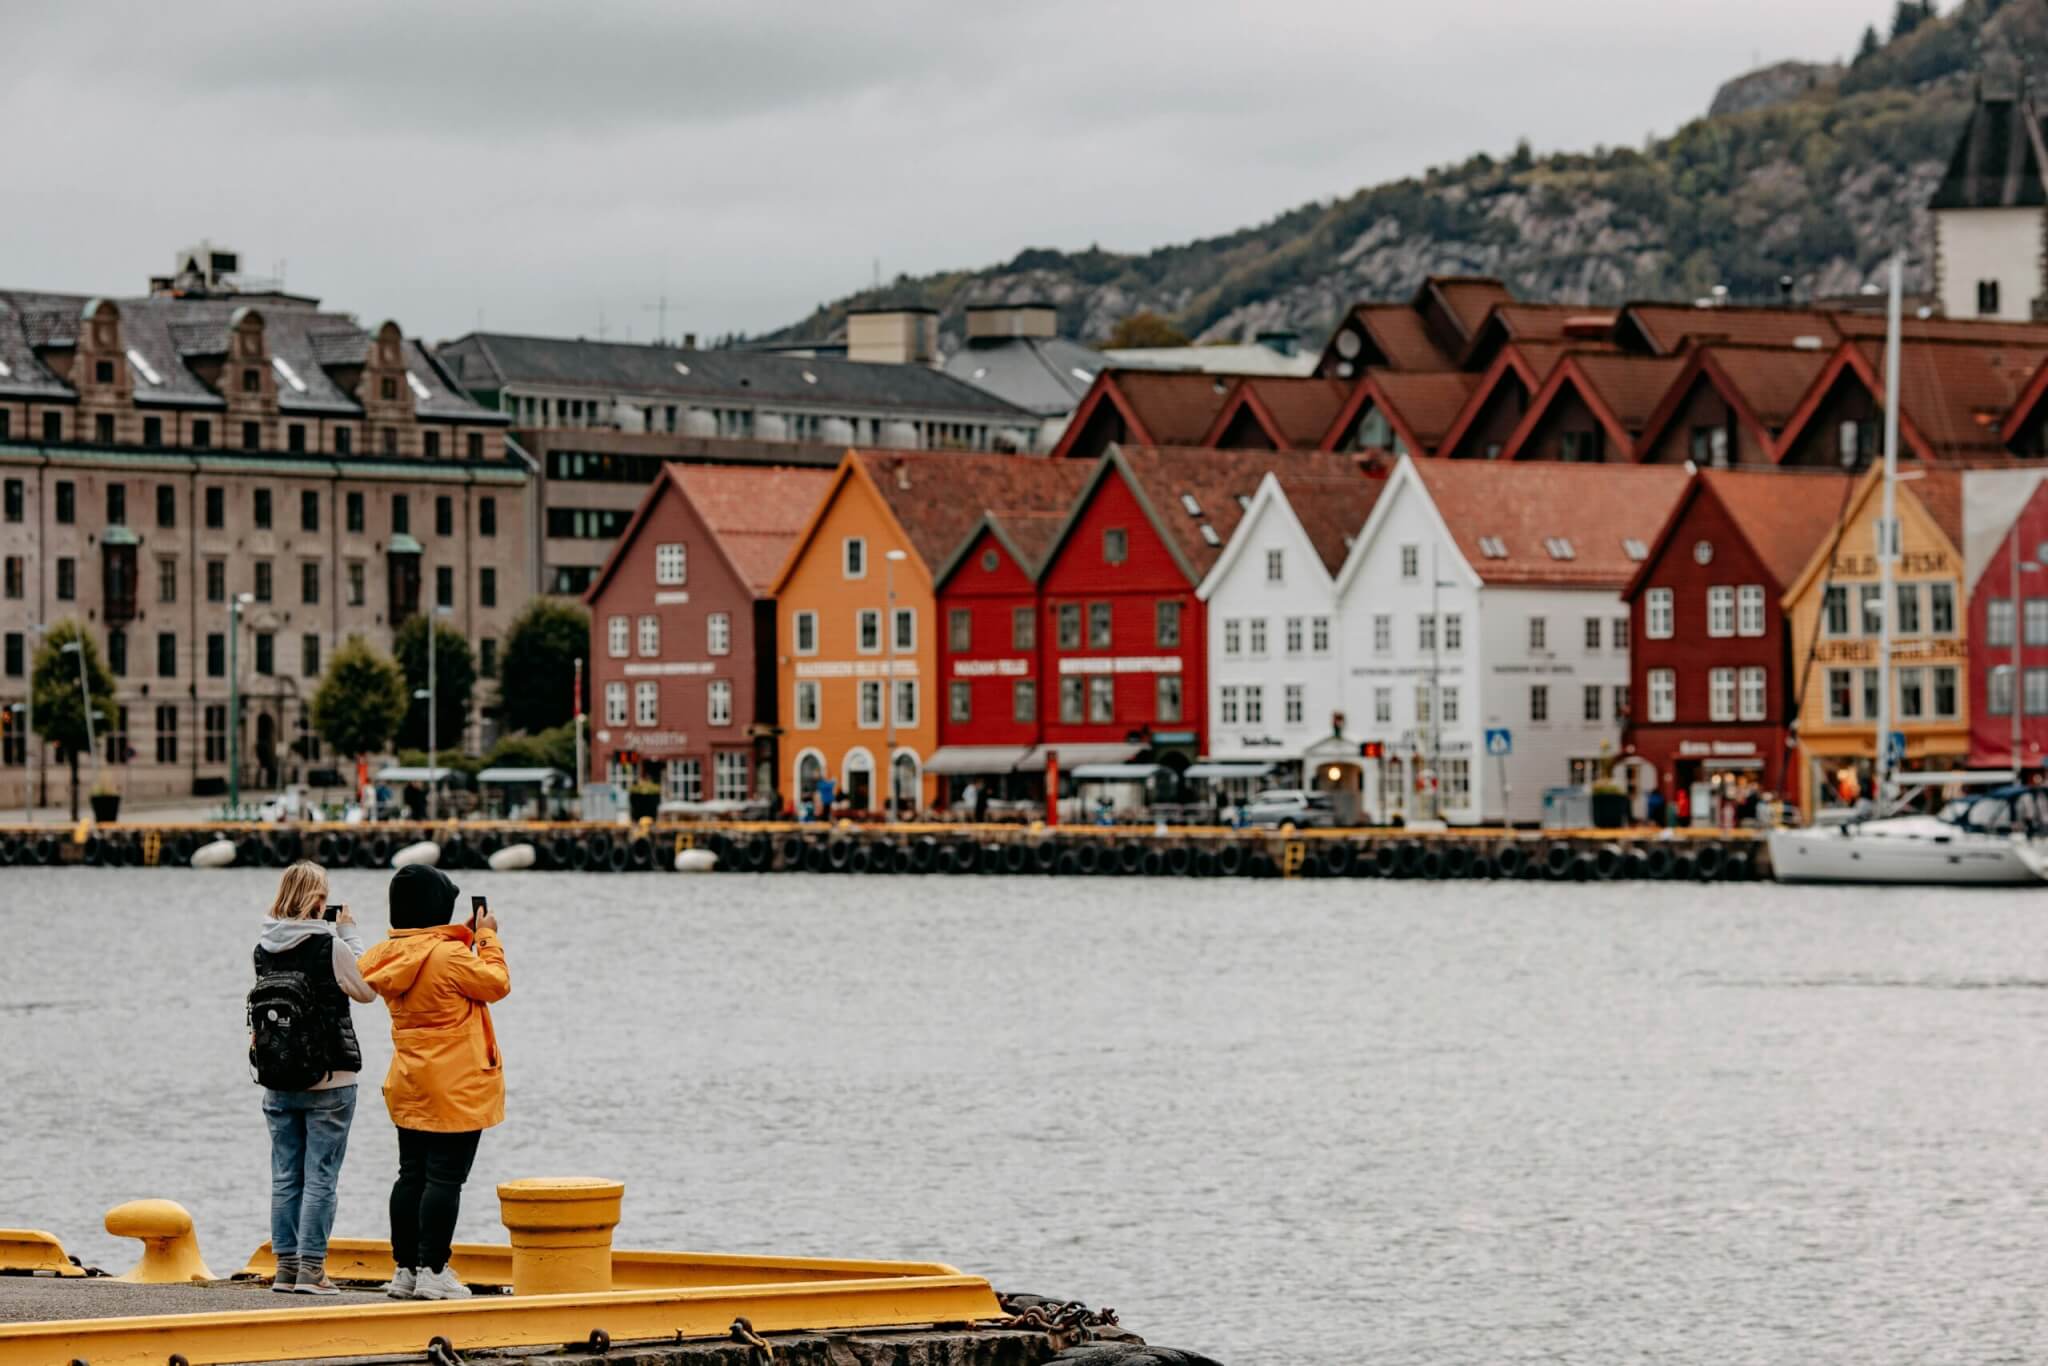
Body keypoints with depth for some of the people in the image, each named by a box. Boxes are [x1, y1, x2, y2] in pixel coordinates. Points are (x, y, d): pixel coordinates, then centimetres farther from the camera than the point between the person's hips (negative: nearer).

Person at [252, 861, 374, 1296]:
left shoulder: (264, 947, 2)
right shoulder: (329, 945, -13)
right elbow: (367, 990, -2)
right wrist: (352, 936, 6)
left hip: (277, 1083, 5)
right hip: (328, 1081, -5)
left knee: (286, 1175, 10)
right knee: (321, 1177, 0)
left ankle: (286, 1267, 12)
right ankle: (310, 1268, -3)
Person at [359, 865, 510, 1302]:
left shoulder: (391, 956, 5)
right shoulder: (449, 955, -19)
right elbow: (497, 984, -8)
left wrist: (469, 939, 18)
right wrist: (488, 939, 3)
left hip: (409, 1086, 8)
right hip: (455, 1087, -8)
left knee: (412, 1175, 12)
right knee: (445, 1178, -5)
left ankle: (405, 1269, 15)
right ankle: (433, 1270, -6)